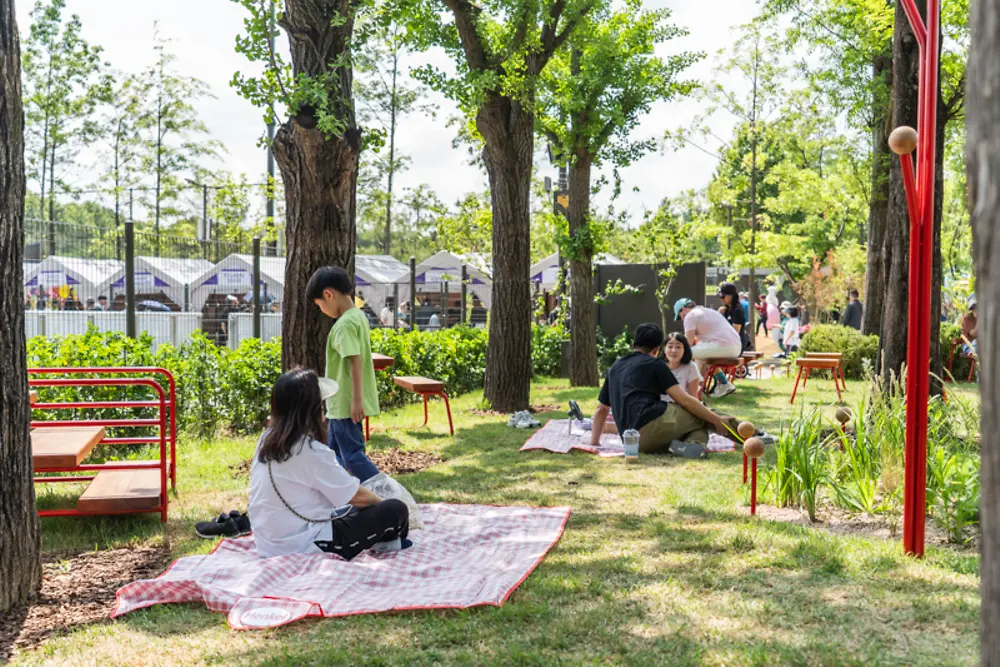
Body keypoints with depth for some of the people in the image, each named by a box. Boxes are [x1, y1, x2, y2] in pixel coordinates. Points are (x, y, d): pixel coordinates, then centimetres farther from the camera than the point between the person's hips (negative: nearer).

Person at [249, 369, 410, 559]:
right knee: (396, 511, -1)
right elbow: (358, 497, -11)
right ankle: (386, 543, 26)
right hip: (304, 547, -9)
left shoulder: (267, 440, 2)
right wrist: (383, 504, 7)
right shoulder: (311, 451, -21)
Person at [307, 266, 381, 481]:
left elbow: (355, 361, -25)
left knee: (352, 455, -4)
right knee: (333, 452, 17)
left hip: (346, 403, -10)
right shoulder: (358, 316, 10)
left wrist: (357, 400, -25)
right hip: (342, 403, 10)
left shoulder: (345, 324, -19)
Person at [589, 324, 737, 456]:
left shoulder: (614, 369, 26)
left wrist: (594, 442, 39)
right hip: (654, 423, -6)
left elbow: (601, 409, 31)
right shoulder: (654, 364, 8)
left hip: (635, 442, 6)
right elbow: (685, 400, 2)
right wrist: (717, 420, 8)